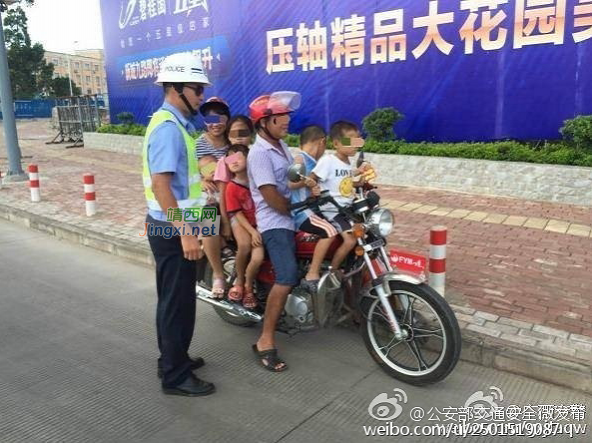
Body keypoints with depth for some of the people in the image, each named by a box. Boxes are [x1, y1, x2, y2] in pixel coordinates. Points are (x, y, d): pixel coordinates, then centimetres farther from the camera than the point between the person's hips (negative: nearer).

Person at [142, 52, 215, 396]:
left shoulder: (177, 124, 13)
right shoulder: (168, 127, -19)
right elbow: (160, 184, -26)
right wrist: (185, 233, -28)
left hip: (175, 226, 10)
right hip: (172, 230, -10)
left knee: (175, 298, 19)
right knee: (178, 301, 0)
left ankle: (173, 359, 34)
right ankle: (175, 375, 14)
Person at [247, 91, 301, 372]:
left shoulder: (281, 145, 13)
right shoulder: (259, 153, -17)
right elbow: (272, 198, -21)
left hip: (290, 218, 10)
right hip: (275, 222, -10)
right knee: (288, 277, -25)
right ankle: (265, 342, -16)